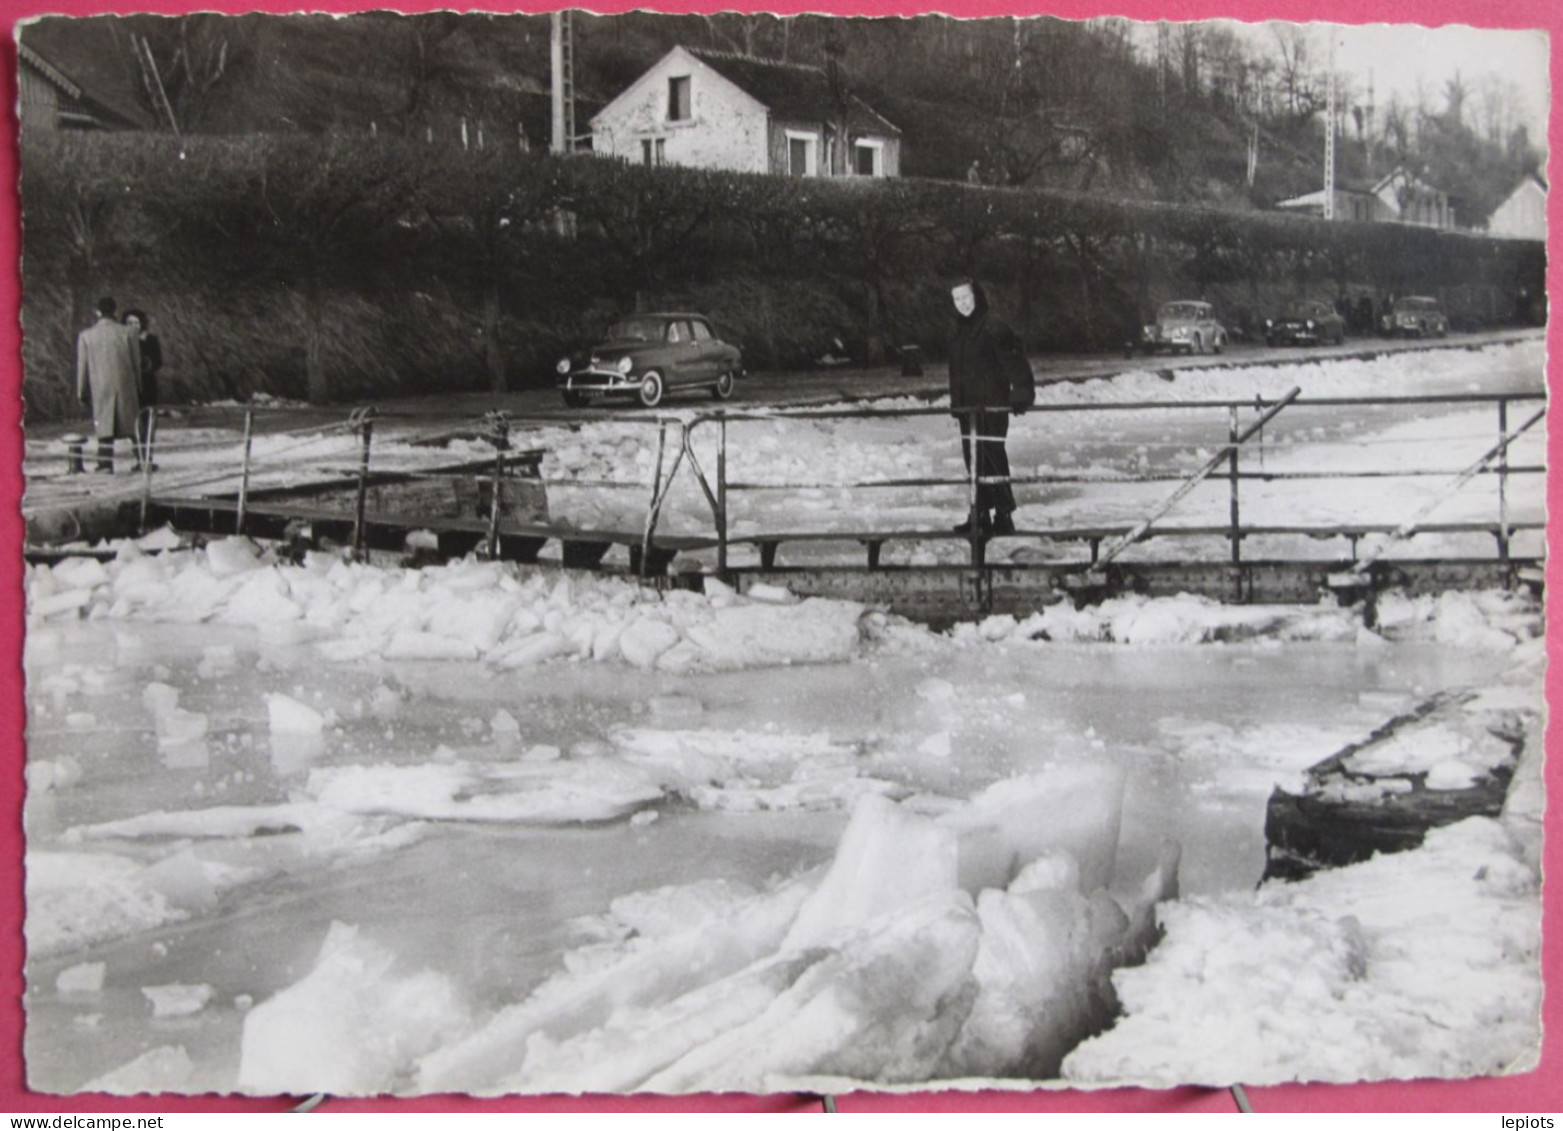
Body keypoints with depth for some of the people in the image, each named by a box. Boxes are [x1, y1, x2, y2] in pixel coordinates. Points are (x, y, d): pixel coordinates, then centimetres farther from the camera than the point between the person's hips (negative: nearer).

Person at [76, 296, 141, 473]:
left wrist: (81, 392, 11)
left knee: (104, 423, 5)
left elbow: (82, 366, 3)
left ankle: (105, 462, 0)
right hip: (125, 385, 0)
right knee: (132, 424, 7)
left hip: (100, 387, 0)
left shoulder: (86, 336, 0)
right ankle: (142, 459, 6)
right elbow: (137, 361, 1)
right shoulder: (127, 333, -2)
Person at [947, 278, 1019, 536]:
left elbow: (1013, 358, -12)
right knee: (973, 459, 10)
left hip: (992, 405, -8)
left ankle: (1004, 517, -7)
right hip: (967, 405, 8)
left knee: (992, 456, -11)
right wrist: (955, 402, 18)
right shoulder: (957, 331, 15)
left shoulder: (992, 326, -9)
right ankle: (980, 516, 18)